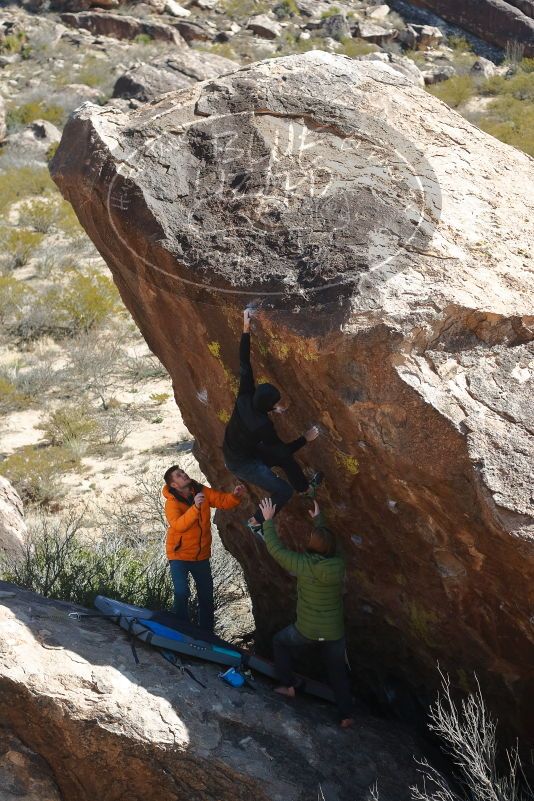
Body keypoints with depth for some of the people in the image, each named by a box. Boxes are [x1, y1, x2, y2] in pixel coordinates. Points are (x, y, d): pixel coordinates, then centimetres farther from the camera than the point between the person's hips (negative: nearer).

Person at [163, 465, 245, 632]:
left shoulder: (202, 492, -6)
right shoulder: (172, 503, -18)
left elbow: (223, 501, -7)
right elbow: (178, 525, -34)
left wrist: (235, 495, -28)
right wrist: (195, 507, -46)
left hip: (201, 555, 5)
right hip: (180, 555, -5)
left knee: (206, 595, 13)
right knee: (182, 593, -19)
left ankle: (206, 630, 29)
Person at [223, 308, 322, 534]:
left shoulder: (245, 397, -19)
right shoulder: (261, 426, -36)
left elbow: (244, 365, -18)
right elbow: (281, 449, -21)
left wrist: (246, 330, -21)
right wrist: (305, 438, -13)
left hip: (240, 449, 8)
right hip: (241, 463, -8)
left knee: (286, 459, 19)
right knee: (283, 491, -7)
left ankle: (306, 487, 42)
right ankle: (256, 522, 10)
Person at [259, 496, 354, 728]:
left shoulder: (303, 564, -22)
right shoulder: (338, 564, -12)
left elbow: (276, 548, -12)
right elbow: (329, 545, 9)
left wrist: (268, 520, -2)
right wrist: (318, 519, 20)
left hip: (306, 630, -3)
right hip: (334, 632, 3)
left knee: (279, 641, 27)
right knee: (338, 671, 21)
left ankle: (289, 685, 27)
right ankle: (346, 715, 17)